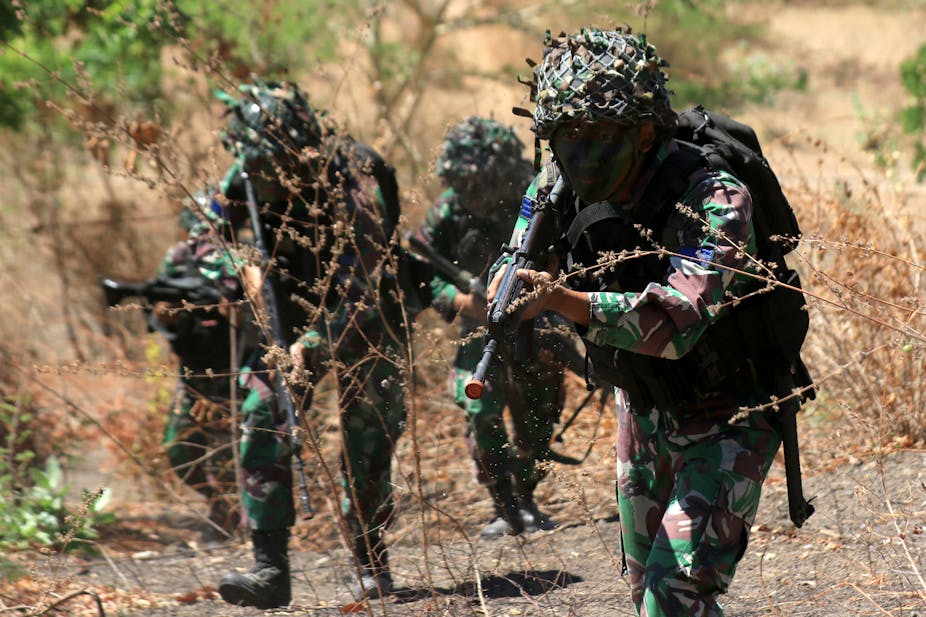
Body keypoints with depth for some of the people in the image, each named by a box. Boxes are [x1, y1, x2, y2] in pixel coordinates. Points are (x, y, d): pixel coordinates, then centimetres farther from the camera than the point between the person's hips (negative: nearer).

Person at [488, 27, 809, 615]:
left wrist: (563, 300, -57)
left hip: (727, 418, -7)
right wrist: (515, 276, -12)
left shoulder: (712, 200, -32)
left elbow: (678, 321, -47)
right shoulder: (560, 184, -12)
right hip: (644, 408, 7)